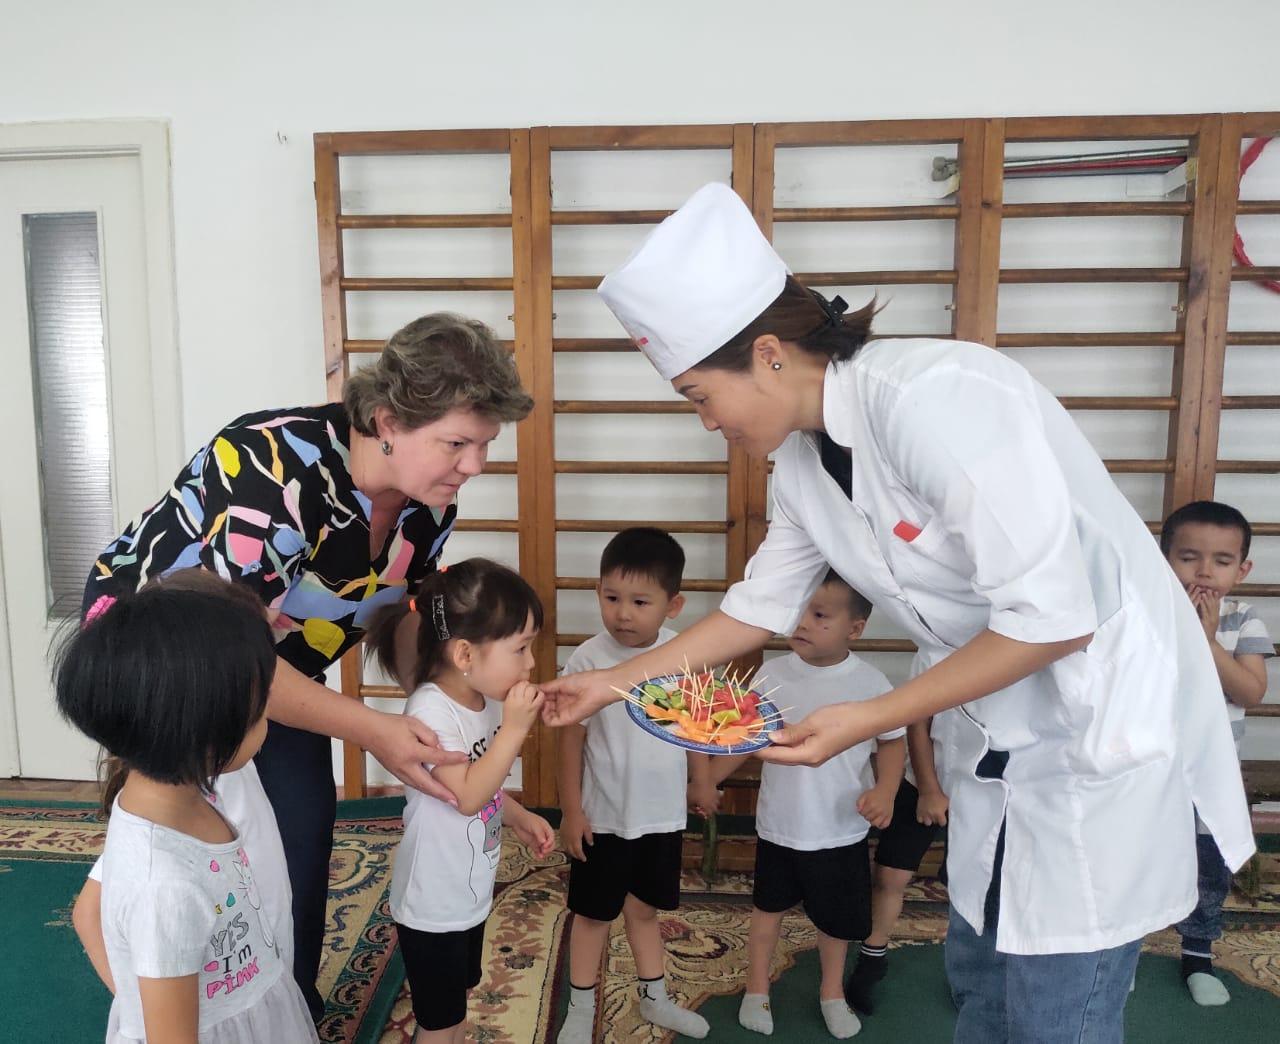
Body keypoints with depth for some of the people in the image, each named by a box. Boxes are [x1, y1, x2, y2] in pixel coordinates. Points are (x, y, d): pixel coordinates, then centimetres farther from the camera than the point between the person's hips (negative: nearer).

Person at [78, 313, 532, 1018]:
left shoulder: (429, 496, -16)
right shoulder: (280, 470, -38)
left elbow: (398, 608, -1)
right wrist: (370, 730, -36)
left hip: (279, 661, 6)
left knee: (304, 828, 6)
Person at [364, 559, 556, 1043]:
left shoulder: (488, 700, -3)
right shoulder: (431, 710, -28)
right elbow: (467, 795, -32)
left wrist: (520, 818, 1)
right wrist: (515, 728, -32)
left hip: (472, 890, 8)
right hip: (433, 902, -7)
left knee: (459, 1002, 27)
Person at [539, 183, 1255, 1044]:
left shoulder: (933, 398, -29)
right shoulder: (804, 456, -2)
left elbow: (1052, 617, -28)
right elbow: (762, 607, 9)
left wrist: (871, 721, -23)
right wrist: (614, 682, 8)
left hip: (1106, 715, -7)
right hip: (1002, 729, 8)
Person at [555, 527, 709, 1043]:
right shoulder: (588, 660, -20)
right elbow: (572, 737, -12)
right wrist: (571, 811, -10)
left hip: (663, 813, 3)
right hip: (604, 817, -3)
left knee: (644, 907, 22)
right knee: (593, 913, 15)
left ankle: (655, 998, 43)